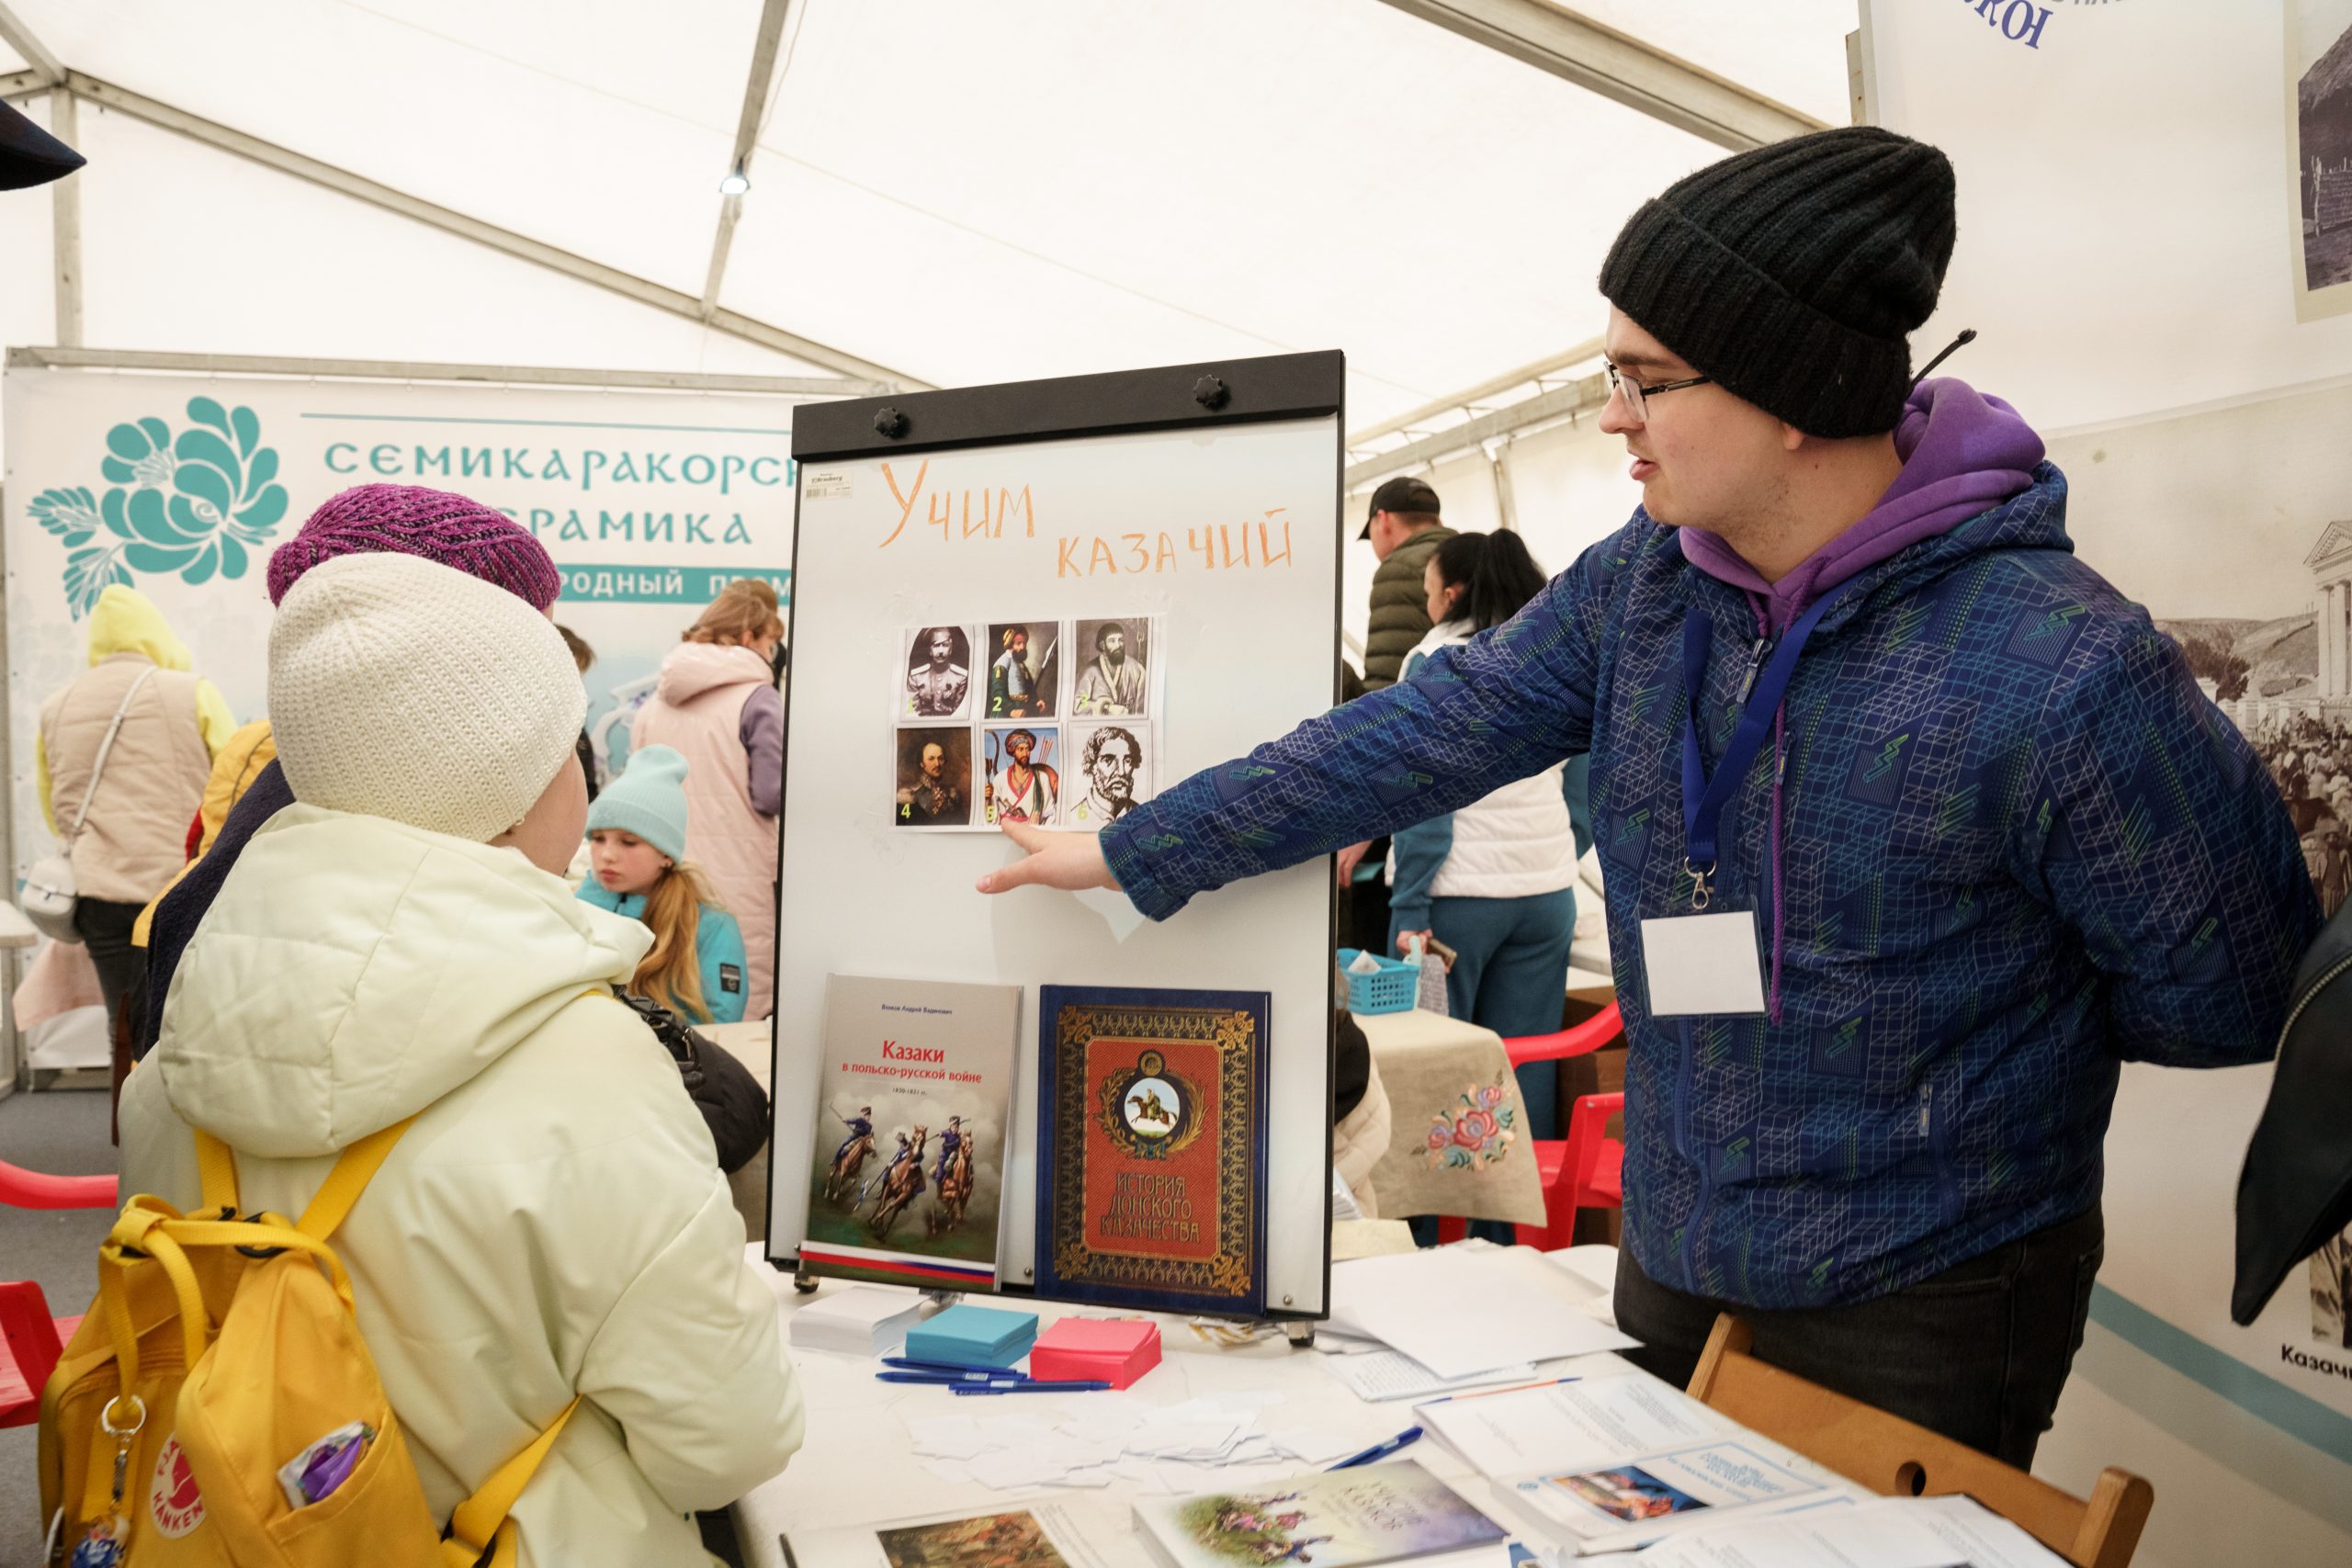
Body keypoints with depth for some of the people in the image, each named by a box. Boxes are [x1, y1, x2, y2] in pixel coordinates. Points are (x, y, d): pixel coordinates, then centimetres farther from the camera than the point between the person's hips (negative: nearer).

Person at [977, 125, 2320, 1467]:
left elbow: (2236, 991, -13)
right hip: (1671, 1260, 6)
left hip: (1920, 1309, -6)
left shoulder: (2061, 668, -24)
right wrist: (1133, 853, 1)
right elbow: (1425, 736, -2)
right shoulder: (1642, 580, -6)